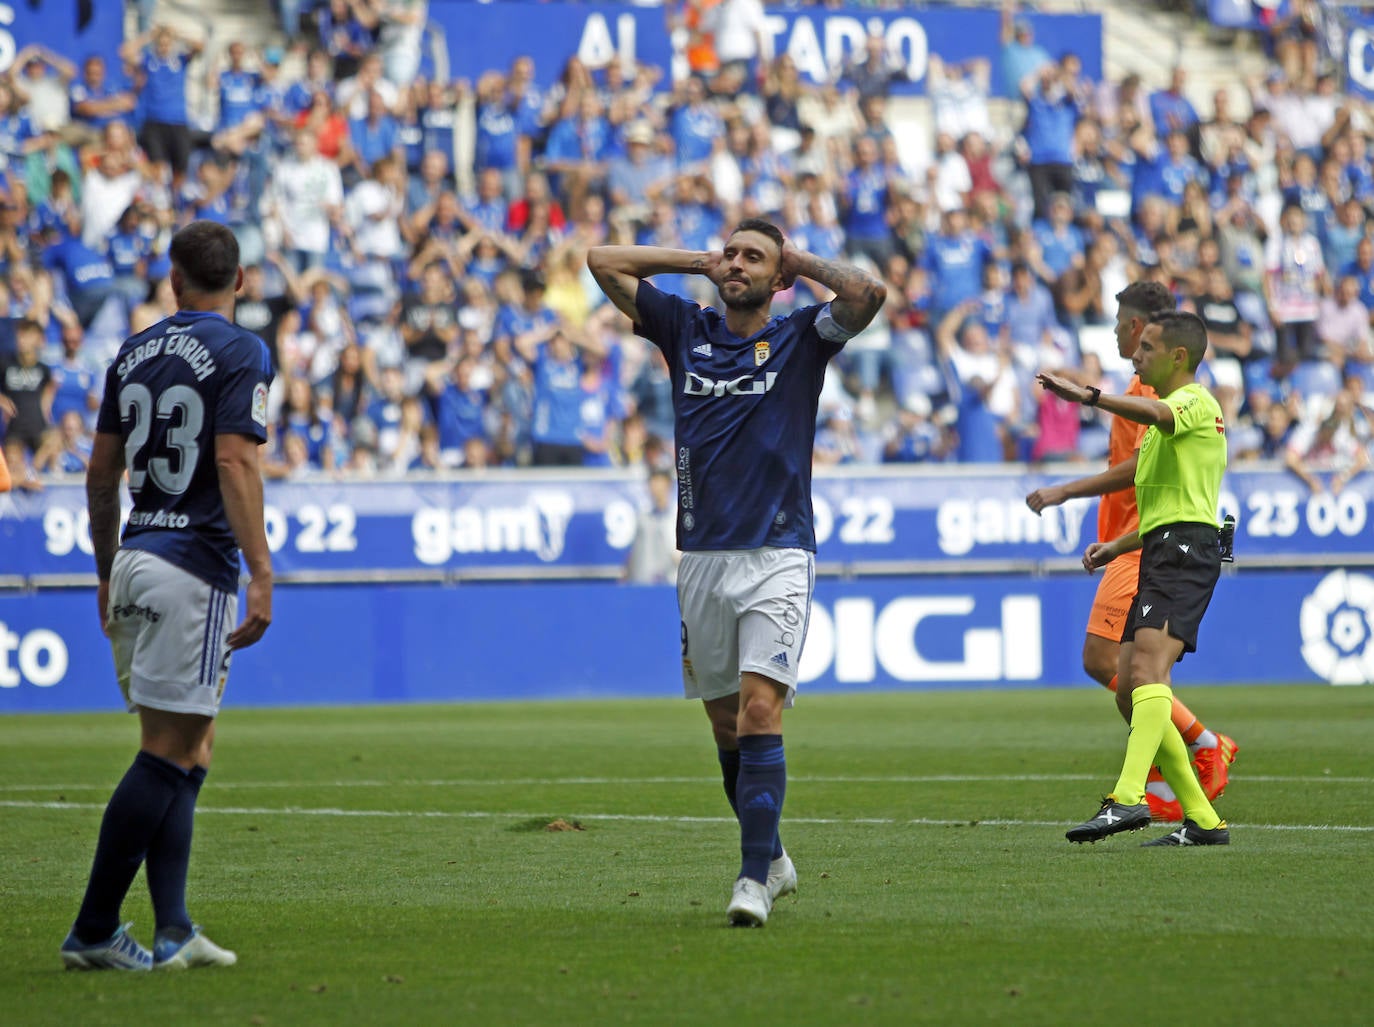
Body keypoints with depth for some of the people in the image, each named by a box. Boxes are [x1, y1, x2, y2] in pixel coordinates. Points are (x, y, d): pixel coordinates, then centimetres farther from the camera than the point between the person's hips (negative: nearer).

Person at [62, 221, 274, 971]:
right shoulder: (239, 352, -6)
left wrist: (107, 573, 26)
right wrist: (261, 574, -20)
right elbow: (234, 463, -17)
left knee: (187, 751, 11)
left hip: (134, 563, 7)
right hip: (194, 570, -7)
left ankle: (172, 932, 3)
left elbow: (100, 474, 16)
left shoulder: (134, 354, 13)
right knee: (167, 754, -5)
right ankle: (93, 931, -8)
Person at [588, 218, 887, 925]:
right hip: (701, 556, 4)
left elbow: (867, 295, -13)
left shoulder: (801, 338, 5)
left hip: (777, 555, -4)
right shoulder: (685, 330, 12)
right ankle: (771, 857, 25)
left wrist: (800, 262, 2)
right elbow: (603, 261, 13)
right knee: (725, 723, 9)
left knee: (759, 709, -16)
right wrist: (699, 262, 12)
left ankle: (755, 879, -19)